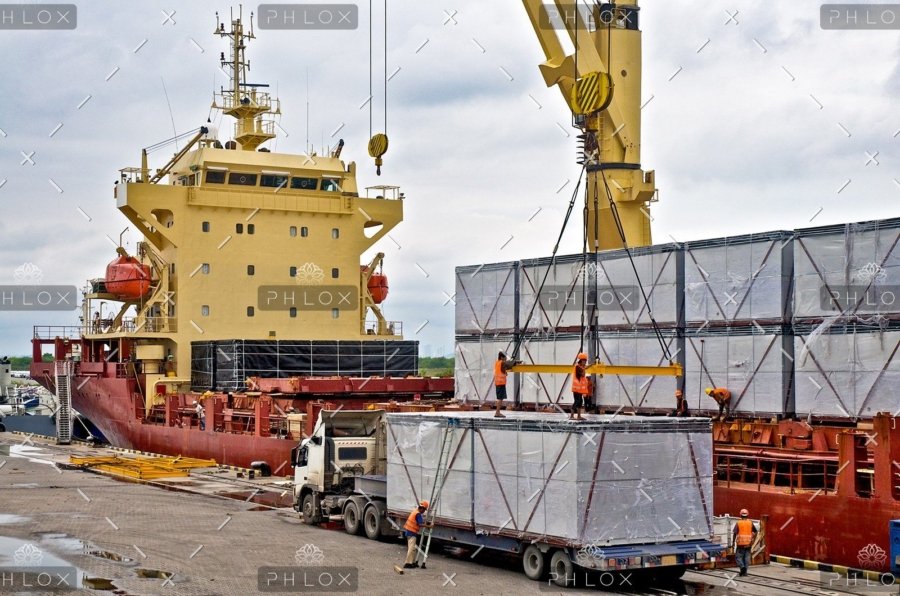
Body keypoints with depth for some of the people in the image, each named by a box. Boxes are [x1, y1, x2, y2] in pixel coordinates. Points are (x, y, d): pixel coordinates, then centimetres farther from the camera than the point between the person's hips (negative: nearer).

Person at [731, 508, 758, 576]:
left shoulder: (738, 523, -4)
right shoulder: (750, 522, 4)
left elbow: (734, 533, -8)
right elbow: (755, 532, 1)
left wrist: (733, 543, -3)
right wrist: (753, 540, 6)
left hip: (740, 543, -3)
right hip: (748, 543, 3)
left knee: (738, 557, 5)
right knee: (747, 557, 9)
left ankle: (742, 567, -18)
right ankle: (745, 571, 9)